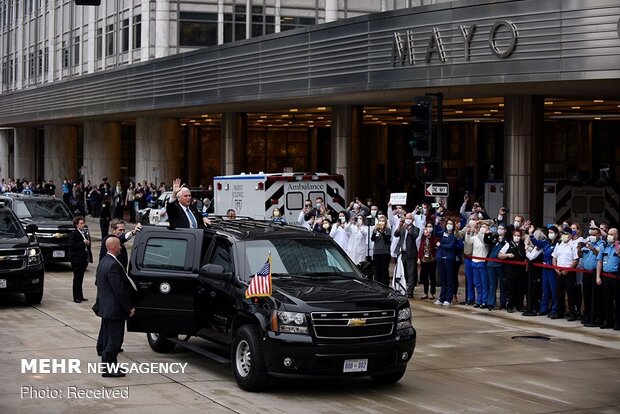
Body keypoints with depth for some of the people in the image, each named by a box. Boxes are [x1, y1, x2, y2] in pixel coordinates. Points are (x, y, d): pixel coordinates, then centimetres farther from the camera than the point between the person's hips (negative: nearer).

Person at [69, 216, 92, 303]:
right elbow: (72, 246, -17)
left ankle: (80, 296, 16)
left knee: (80, 278, 11)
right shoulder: (73, 234, -8)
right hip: (77, 259, -6)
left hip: (84, 259, 7)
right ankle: (76, 297, 0)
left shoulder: (86, 233, 13)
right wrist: (83, 243, -20)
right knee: (77, 278, -3)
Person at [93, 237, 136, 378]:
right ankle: (109, 368, 0)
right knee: (115, 339, -3)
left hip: (105, 306, 10)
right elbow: (120, 289, -24)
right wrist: (129, 307, -17)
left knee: (107, 338, 17)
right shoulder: (113, 265, -23)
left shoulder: (103, 262, 8)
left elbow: (98, 283, 18)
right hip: (115, 308, -10)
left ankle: (107, 366, 25)